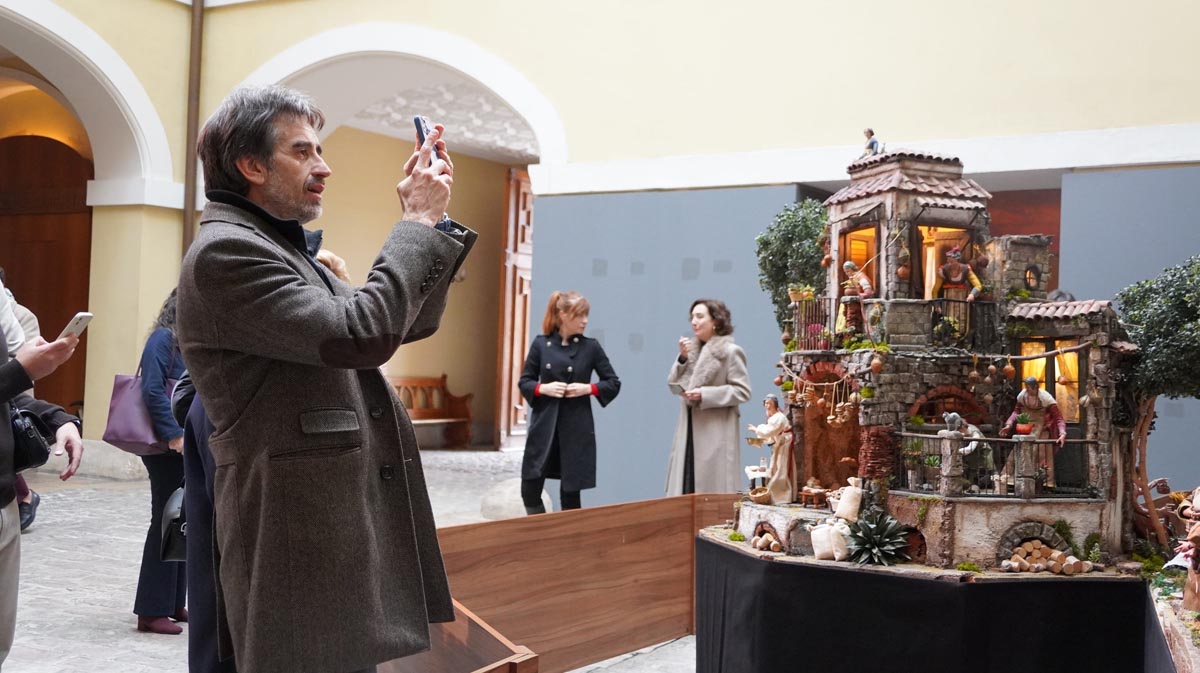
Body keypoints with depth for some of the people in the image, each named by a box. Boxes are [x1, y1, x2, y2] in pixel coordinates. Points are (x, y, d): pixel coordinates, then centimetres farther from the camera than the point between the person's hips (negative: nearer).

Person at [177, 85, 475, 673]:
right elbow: (361, 333, -23)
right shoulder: (224, 251, -12)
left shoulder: (282, 249, 19)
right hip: (297, 537, -10)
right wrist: (418, 221, -12)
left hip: (341, 529, 10)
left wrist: (427, 219, 10)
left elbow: (409, 322, 21)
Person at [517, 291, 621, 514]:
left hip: (577, 426, -1)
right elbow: (524, 381, 7)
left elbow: (614, 383, 6)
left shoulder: (591, 347, 1)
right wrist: (543, 388, -12)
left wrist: (588, 389, -11)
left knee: (570, 492, 3)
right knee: (530, 488, -2)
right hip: (544, 423, 1)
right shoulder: (541, 343, 2)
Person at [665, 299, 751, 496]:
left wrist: (705, 394, -17)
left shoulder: (730, 352, -7)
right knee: (685, 485, 6)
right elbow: (674, 385, 11)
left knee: (712, 490, -4)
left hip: (715, 434, -6)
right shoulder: (692, 350, 12)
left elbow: (743, 391, -11)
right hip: (689, 432, 6)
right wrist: (682, 358, -4)